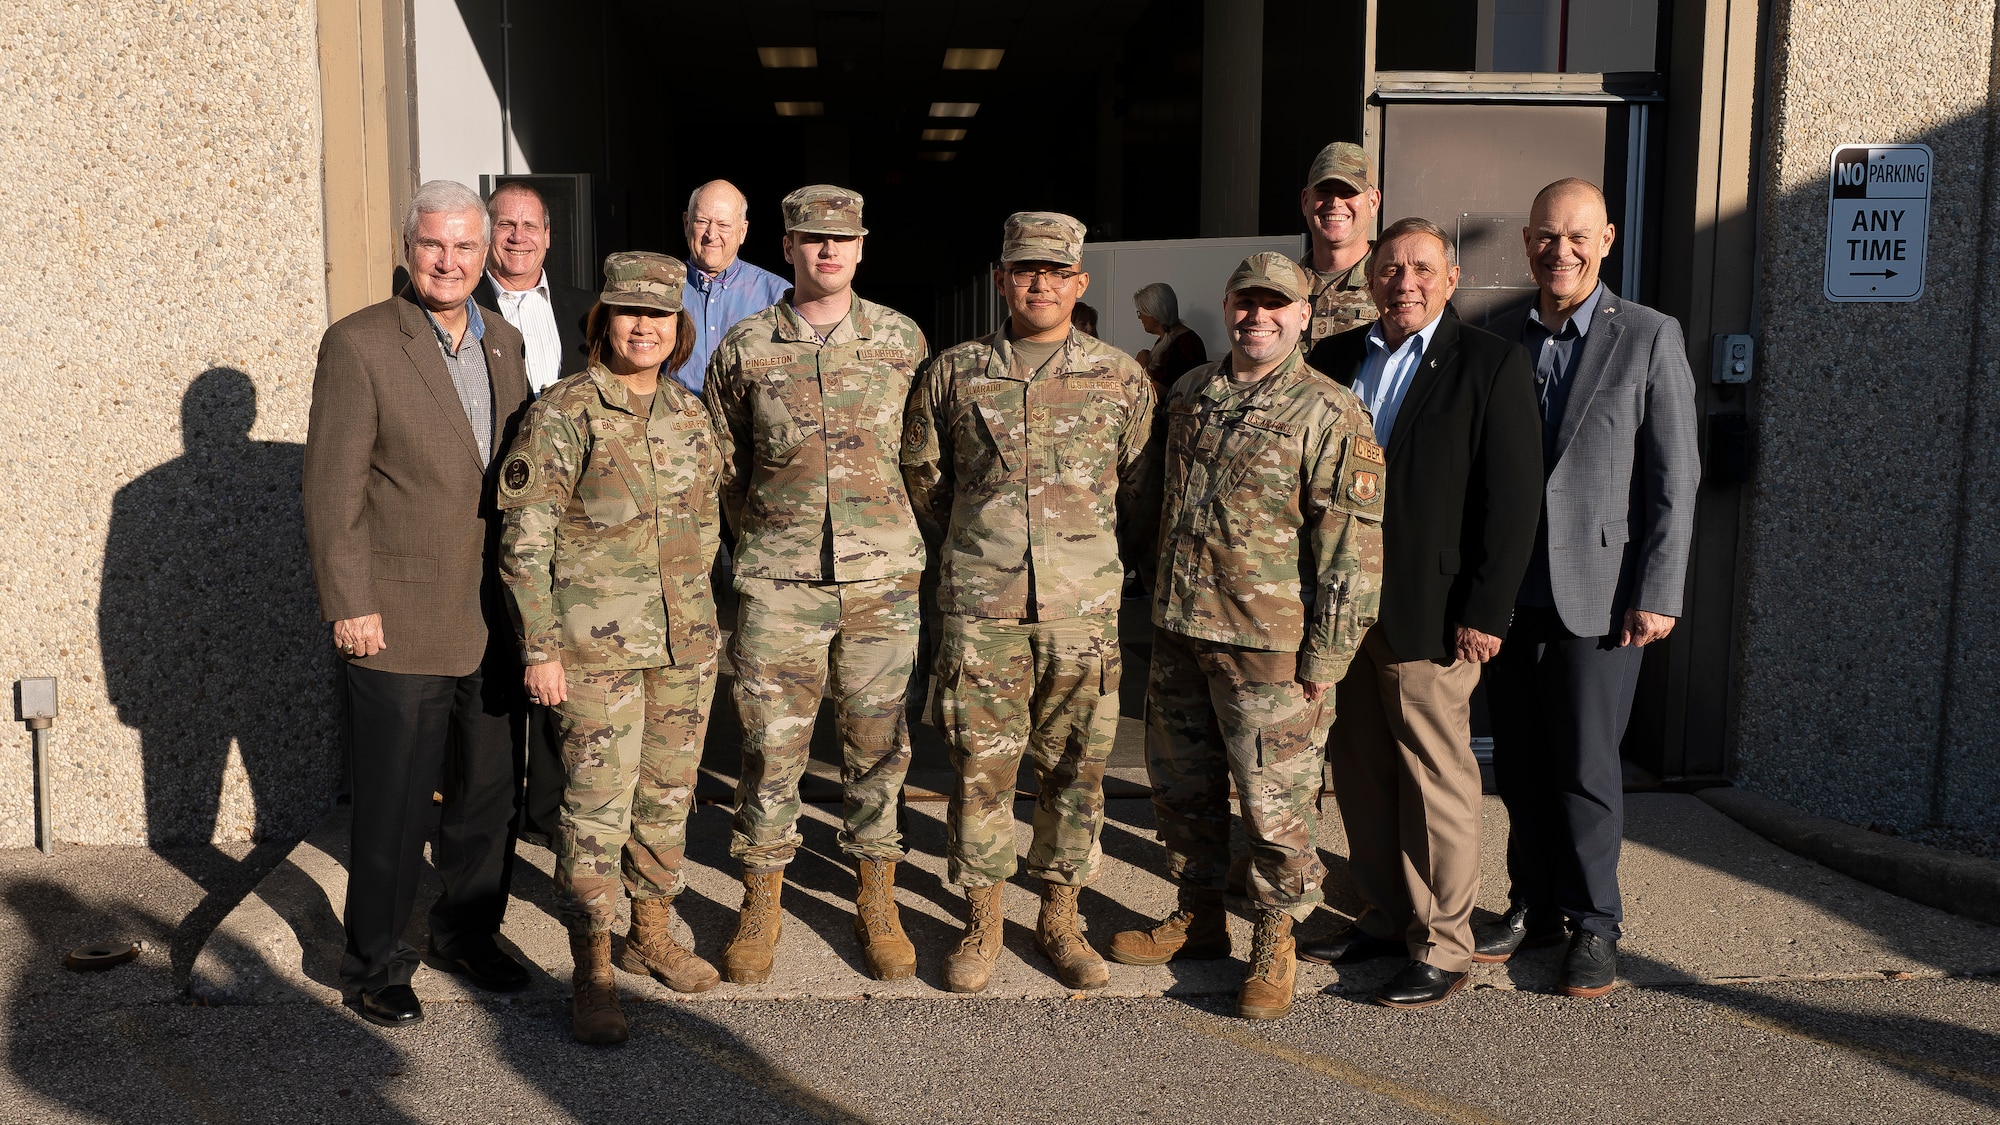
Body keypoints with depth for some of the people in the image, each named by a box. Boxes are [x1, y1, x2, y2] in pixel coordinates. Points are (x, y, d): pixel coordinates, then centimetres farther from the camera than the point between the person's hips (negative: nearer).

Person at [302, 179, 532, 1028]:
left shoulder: (505, 344, 10)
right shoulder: (358, 344, -9)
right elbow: (331, 488, -11)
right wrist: (348, 604, -14)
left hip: (492, 622, 6)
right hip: (398, 624, -6)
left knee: (491, 791, 15)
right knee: (394, 806, 5)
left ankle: (467, 935, 34)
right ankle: (373, 965, 23)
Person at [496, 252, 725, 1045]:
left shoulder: (690, 414, 8)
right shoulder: (563, 414, -9)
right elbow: (523, 541, -10)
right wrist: (539, 648, -13)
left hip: (686, 642, 6)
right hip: (598, 645, -6)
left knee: (668, 794, 15)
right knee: (599, 805, -3)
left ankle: (651, 935, 32)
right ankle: (591, 974, 9)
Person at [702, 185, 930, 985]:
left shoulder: (902, 340, 5)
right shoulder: (744, 348, 3)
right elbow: (721, 466, 12)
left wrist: (890, 531, 12)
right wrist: (771, 536, 11)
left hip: (882, 579, 1)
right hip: (779, 582, 0)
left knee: (878, 743, 8)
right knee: (771, 744, 3)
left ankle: (876, 904, 22)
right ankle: (760, 906, 19)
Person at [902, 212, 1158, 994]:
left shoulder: (1121, 379, 4)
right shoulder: (953, 373, 5)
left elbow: (1139, 489, 13)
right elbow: (922, 475, 16)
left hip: (1084, 611, 1)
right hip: (981, 611, 0)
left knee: (1075, 771, 7)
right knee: (979, 769, 3)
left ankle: (1059, 920, 23)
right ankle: (981, 922, 19)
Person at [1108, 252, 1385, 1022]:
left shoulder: (1330, 414, -10)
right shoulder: (1188, 395, 10)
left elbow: (1353, 545, -12)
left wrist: (1325, 655, -14)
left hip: (1267, 643, -6)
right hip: (1178, 632, 7)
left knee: (1274, 799, 1)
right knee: (1181, 784, 16)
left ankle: (1276, 943, 19)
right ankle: (1198, 918, 34)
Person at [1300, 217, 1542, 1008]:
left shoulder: (1491, 363, -3)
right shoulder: (1334, 359, 12)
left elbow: (1513, 496, -8)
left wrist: (1485, 612, -13)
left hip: (1430, 614, -5)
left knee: (1436, 779, 1)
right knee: (1359, 772, 12)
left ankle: (1441, 947, 13)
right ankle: (1384, 917, 27)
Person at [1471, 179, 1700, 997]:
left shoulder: (1649, 338, -2)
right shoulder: (1500, 338, 9)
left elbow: (1673, 478, -4)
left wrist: (1658, 594, -10)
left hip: (1597, 591, -4)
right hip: (1507, 592, 4)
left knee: (1585, 764, 1)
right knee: (1518, 762, 10)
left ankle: (1594, 923, 17)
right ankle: (1534, 904, 26)